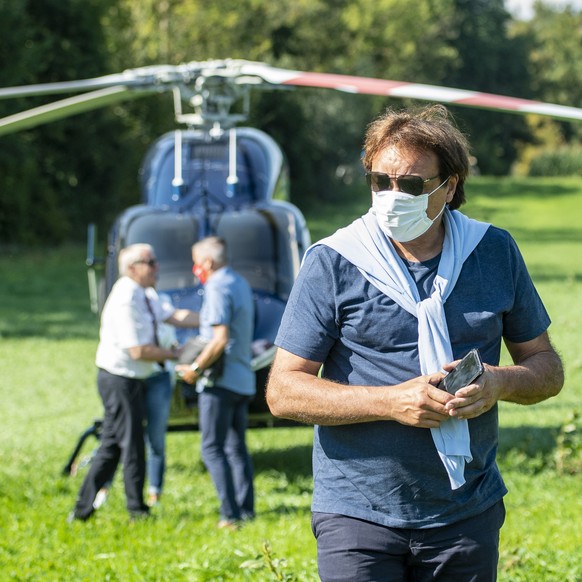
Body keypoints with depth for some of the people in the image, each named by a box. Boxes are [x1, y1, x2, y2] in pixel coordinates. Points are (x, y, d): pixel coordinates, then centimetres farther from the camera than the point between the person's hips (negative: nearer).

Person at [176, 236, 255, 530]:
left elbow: (220, 339, -22)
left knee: (213, 448, -6)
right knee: (237, 447, 13)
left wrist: (196, 368, -14)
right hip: (243, 380, 9)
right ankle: (247, 510, 11)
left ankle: (230, 514, -12)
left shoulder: (217, 288, -14)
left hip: (220, 381, -9)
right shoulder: (240, 284, 15)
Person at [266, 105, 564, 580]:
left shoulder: (495, 253, 4)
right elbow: (283, 391, -7)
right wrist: (391, 402, -18)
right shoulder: (332, 264, -5)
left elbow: (547, 366, 12)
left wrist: (501, 383, -11)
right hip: (358, 518, -3)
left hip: (467, 513, 3)